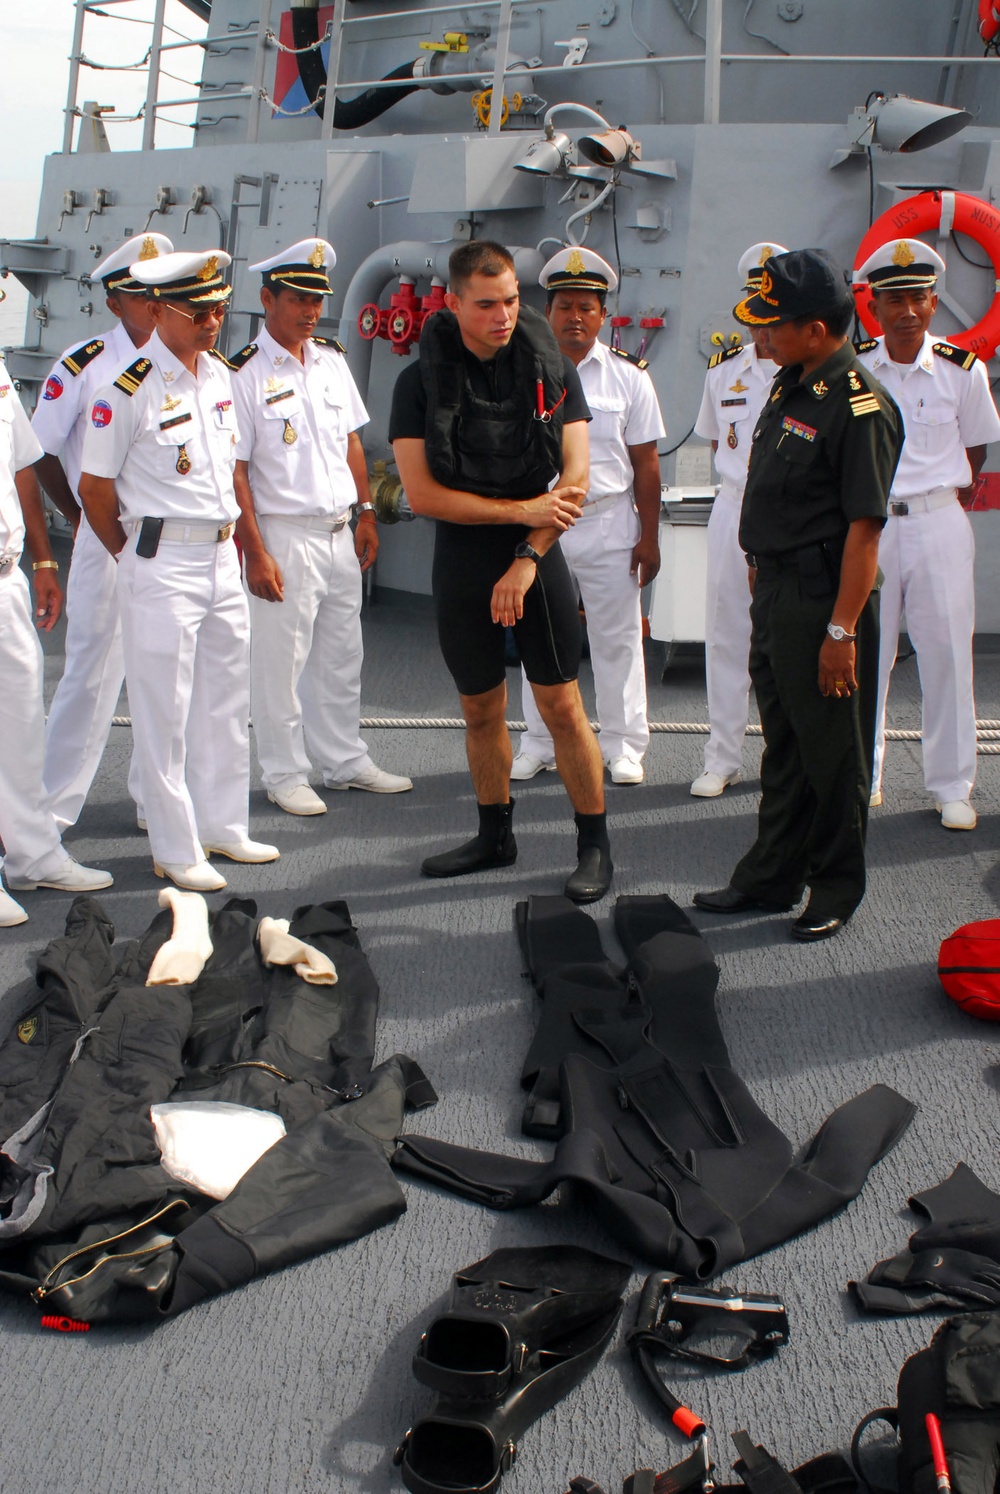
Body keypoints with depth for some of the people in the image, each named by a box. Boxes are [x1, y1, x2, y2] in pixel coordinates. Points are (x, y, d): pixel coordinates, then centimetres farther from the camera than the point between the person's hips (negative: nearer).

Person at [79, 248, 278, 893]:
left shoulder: (220, 374, 9)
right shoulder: (130, 389, -14)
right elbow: (94, 486, -8)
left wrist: (233, 537, 14)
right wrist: (135, 555, 0)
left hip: (222, 555, 8)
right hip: (162, 562, -7)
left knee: (230, 700, 15)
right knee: (164, 711, 0)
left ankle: (223, 826, 29)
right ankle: (176, 851, 10)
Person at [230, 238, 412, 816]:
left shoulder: (333, 360, 10)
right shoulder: (246, 374, -10)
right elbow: (234, 471, -11)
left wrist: (367, 514, 13)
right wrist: (255, 552, -15)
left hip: (339, 533, 6)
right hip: (284, 534, -6)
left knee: (342, 655, 15)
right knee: (280, 660, 1)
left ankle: (346, 761, 28)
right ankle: (286, 775, 15)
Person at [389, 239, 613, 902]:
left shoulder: (552, 369, -2)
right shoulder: (421, 382, -3)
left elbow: (575, 479, -5)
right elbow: (421, 493, -10)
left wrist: (527, 557, -13)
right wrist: (521, 509, -13)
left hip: (538, 557, -1)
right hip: (462, 564, 2)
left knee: (563, 707, -1)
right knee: (481, 711, 13)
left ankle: (595, 844, 11)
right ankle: (495, 835, 30)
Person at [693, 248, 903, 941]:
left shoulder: (860, 407, -19)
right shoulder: (792, 383, 9)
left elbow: (864, 528, -21)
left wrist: (841, 629, -21)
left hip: (824, 597, -9)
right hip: (774, 588, 9)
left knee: (832, 752, 5)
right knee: (783, 742, 18)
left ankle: (835, 888, 21)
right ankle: (772, 876, 30)